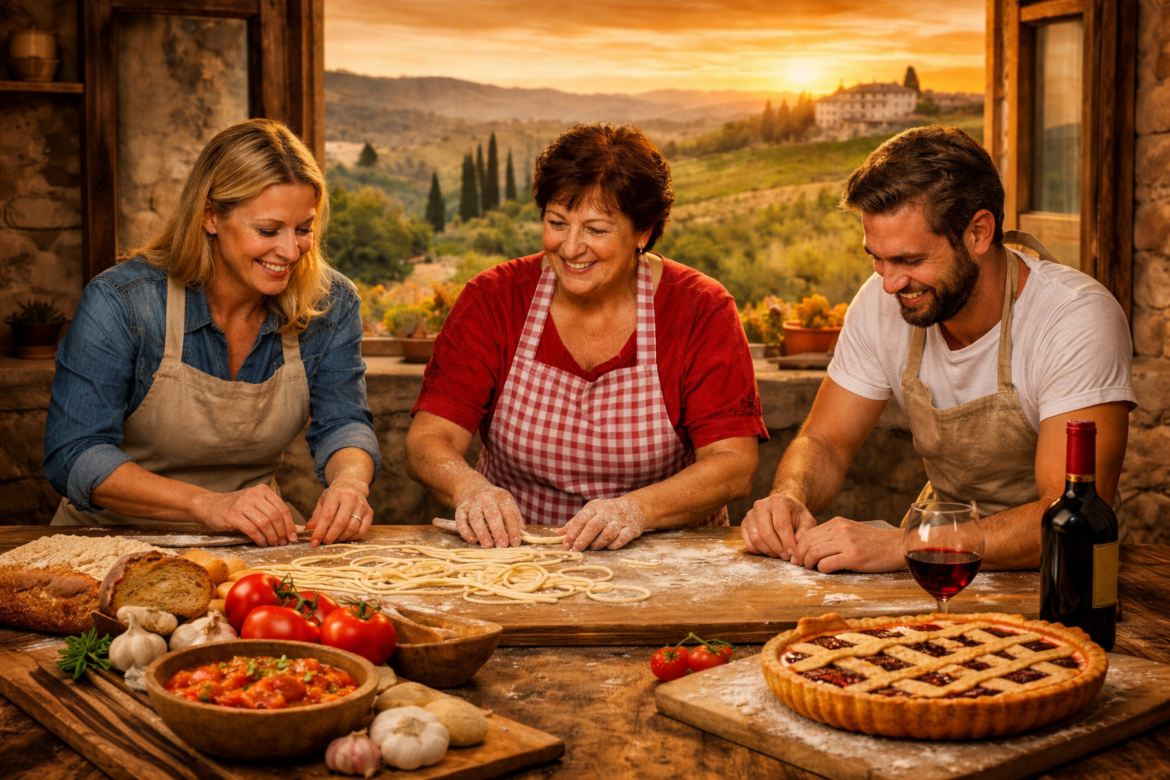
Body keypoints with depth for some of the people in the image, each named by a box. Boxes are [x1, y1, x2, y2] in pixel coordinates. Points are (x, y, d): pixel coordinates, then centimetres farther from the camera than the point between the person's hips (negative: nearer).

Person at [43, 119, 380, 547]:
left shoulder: (330, 304, -4)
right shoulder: (119, 302, -16)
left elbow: (342, 422, -4)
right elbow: (73, 456, -21)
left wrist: (350, 480, -30)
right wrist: (207, 504, -35)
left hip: (257, 543, 3)